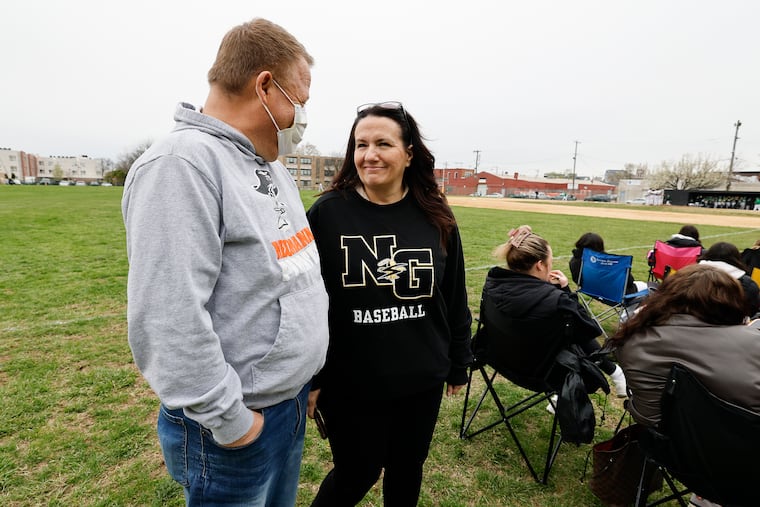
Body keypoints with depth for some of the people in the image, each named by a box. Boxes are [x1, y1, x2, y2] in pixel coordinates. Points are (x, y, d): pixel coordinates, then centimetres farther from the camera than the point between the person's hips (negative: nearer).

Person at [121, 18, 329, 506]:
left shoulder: (270, 164, 8)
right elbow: (168, 320, -26)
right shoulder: (182, 163, -21)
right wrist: (228, 419, -17)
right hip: (237, 421, -8)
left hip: (292, 399, 8)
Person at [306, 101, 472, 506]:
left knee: (407, 469, 23)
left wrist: (458, 363, 10)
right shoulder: (327, 213, -13)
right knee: (356, 474, 17)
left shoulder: (436, 217, -4)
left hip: (422, 380, 3)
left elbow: (454, 298, 4)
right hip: (349, 383, -2)